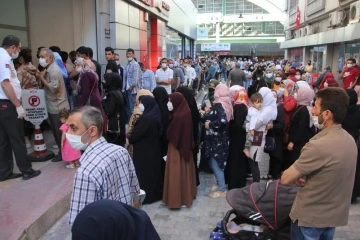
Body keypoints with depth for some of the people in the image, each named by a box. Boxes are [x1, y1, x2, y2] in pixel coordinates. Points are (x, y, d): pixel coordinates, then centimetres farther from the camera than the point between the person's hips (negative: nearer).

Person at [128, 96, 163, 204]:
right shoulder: (155, 116, 5)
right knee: (153, 171, 17)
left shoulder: (146, 118, -23)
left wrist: (128, 137, 3)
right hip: (154, 150, 9)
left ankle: (145, 196, 14)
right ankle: (156, 193, 28)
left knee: (143, 173, 3)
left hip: (144, 151, -9)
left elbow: (136, 135, -19)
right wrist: (131, 135, 10)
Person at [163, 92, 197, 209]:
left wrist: (166, 133, 2)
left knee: (176, 173, 4)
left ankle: (175, 199, 16)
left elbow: (170, 133, -17)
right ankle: (187, 195, 34)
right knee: (185, 170, 19)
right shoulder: (186, 112, 0)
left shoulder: (177, 116, -27)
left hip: (176, 147, -9)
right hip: (185, 146, 9)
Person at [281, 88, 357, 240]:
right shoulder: (349, 140, -3)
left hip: (310, 217, -7)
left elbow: (285, 179, -24)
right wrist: (304, 176, -6)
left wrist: (297, 178, -3)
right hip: (335, 215, 7)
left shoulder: (318, 146, -31)